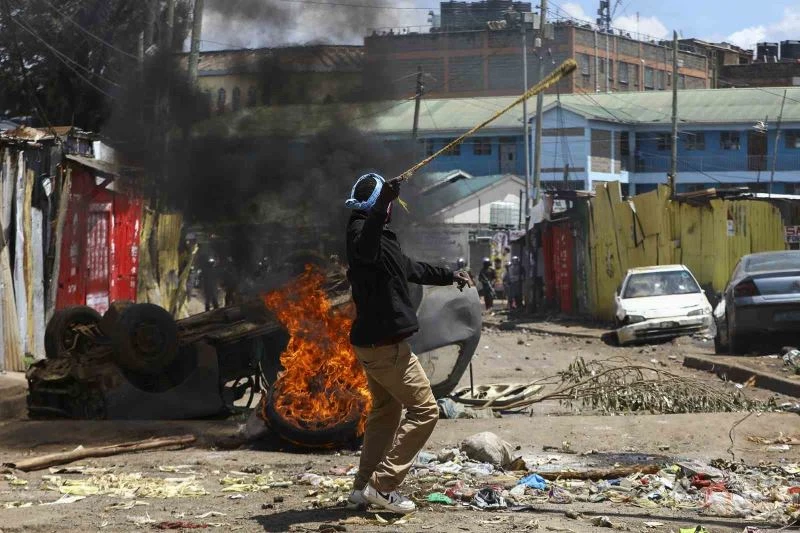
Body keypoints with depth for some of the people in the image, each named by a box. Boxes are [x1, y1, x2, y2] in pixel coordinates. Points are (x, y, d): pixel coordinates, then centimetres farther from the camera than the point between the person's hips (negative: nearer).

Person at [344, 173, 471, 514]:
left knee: (386, 413, 18)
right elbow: (366, 249, -45)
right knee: (424, 410, -6)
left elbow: (409, 269, 32)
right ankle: (383, 485, -9)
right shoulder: (362, 231, -17)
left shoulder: (380, 234, 16)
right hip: (386, 344, -11)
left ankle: (363, 490, 18)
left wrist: (449, 276, 42)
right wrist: (383, 207, -60)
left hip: (373, 342, 11)